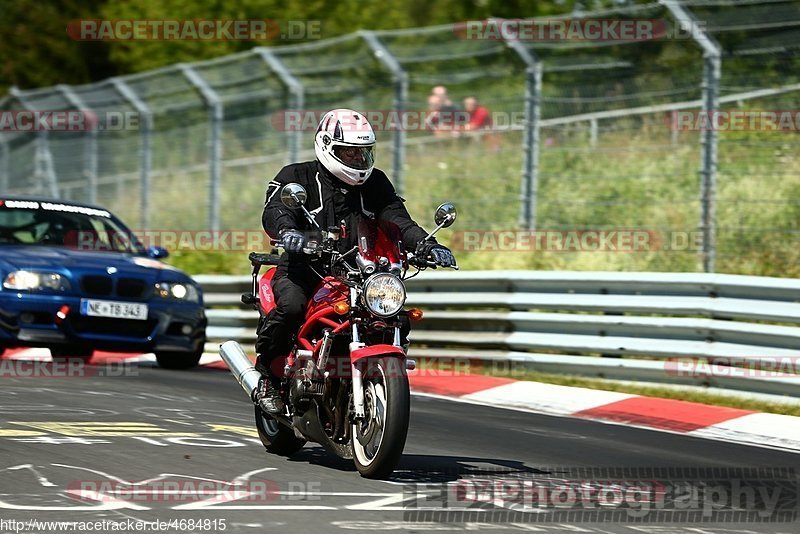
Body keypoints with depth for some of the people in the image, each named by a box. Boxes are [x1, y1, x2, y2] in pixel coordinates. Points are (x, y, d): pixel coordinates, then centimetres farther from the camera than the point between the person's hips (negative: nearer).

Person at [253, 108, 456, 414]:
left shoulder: (375, 183, 13)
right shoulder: (296, 176, 0)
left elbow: (397, 219, 2)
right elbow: (273, 211, -17)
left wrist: (426, 245, -18)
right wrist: (286, 231, -42)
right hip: (302, 272, -4)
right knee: (291, 306, -35)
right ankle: (266, 373, -14)